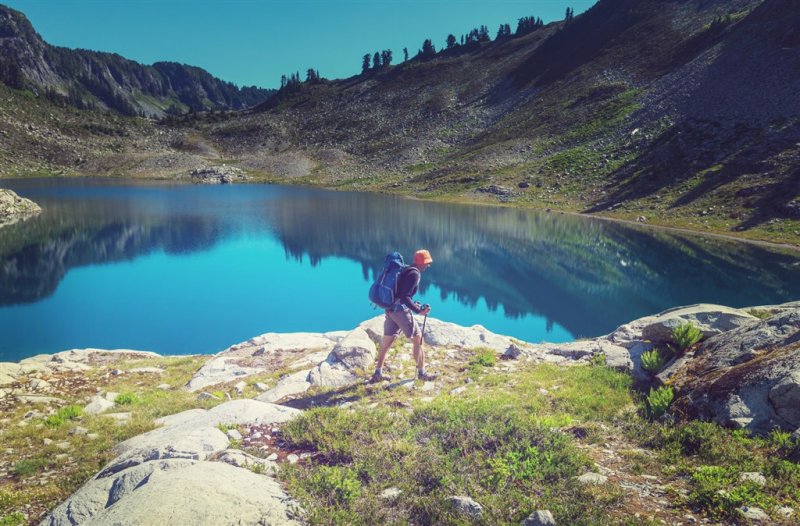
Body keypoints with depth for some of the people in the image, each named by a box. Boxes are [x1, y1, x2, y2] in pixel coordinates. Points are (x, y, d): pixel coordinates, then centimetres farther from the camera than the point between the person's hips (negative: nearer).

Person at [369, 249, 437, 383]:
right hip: (401, 310, -9)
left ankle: (378, 374, 21)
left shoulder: (406, 270, 16)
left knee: (386, 342, 14)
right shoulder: (414, 274, -13)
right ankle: (421, 372, 12)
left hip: (391, 309, 9)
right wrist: (418, 311, -19)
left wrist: (414, 304, 21)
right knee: (418, 339, 4)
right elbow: (405, 297, -22)